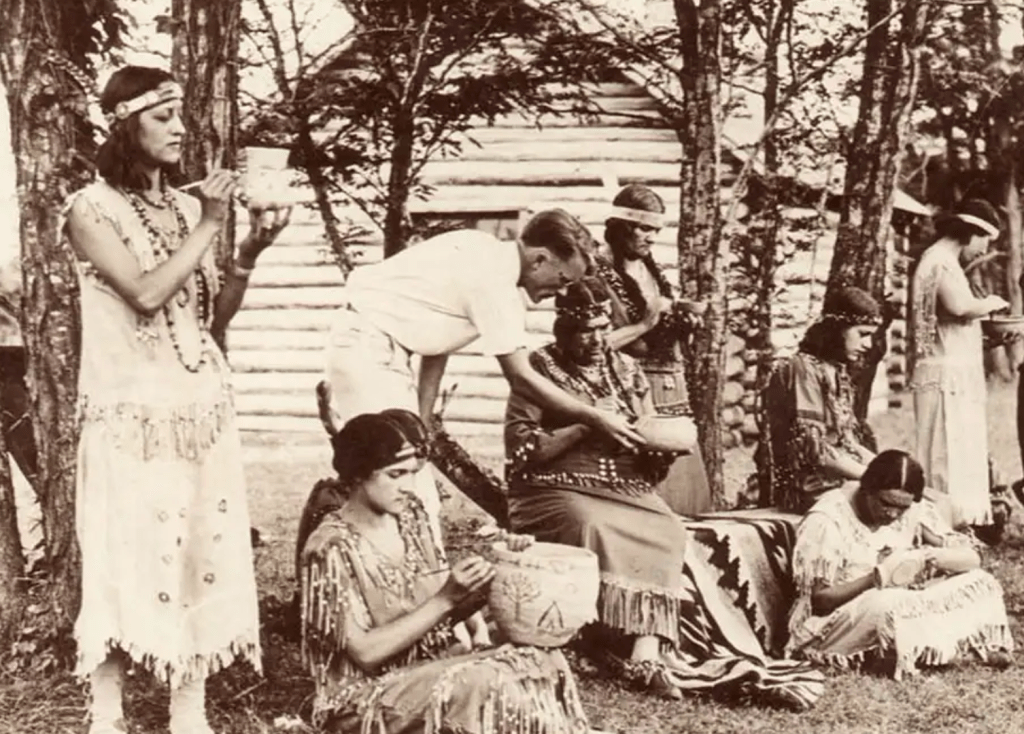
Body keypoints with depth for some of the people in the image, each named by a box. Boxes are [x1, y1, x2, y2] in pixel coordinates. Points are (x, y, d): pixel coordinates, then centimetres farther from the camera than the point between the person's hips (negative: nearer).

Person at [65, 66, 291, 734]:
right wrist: (209, 228, -14)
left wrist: (250, 252, -2)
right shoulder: (91, 209, -6)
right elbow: (145, 293, -19)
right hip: (131, 410, -5)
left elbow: (215, 317, 11)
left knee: (200, 547, 5)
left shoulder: (188, 208, 10)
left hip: (202, 404, 5)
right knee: (127, 553, -2)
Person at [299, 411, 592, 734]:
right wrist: (445, 599, -24)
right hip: (365, 696, -7)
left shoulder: (410, 516, 2)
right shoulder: (331, 548, -17)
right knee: (483, 685, -30)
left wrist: (492, 576, -9)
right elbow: (366, 652, -20)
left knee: (543, 662, -14)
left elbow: (439, 615, 8)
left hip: (432, 668, 7)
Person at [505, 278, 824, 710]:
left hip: (626, 489, 4)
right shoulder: (541, 367, 2)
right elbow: (520, 447, -7)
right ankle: (647, 651, -38)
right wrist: (585, 428, -14)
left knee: (667, 533, -27)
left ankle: (646, 649, -38)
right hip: (560, 491, -4)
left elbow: (650, 457, 18)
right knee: (598, 531, -36)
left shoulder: (626, 370, 16)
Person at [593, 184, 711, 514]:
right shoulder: (600, 275, -7)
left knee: (686, 490, 5)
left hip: (674, 396, 7)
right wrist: (643, 324, -15)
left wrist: (684, 320, 3)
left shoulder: (652, 270, 15)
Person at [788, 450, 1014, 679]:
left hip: (902, 611, 6)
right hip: (832, 624, -6)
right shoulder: (826, 521, -20)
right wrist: (876, 578, -32)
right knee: (887, 604, -37)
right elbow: (819, 600, -19)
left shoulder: (915, 510, -5)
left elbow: (972, 558, -7)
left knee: (979, 582, -6)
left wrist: (932, 557, -28)